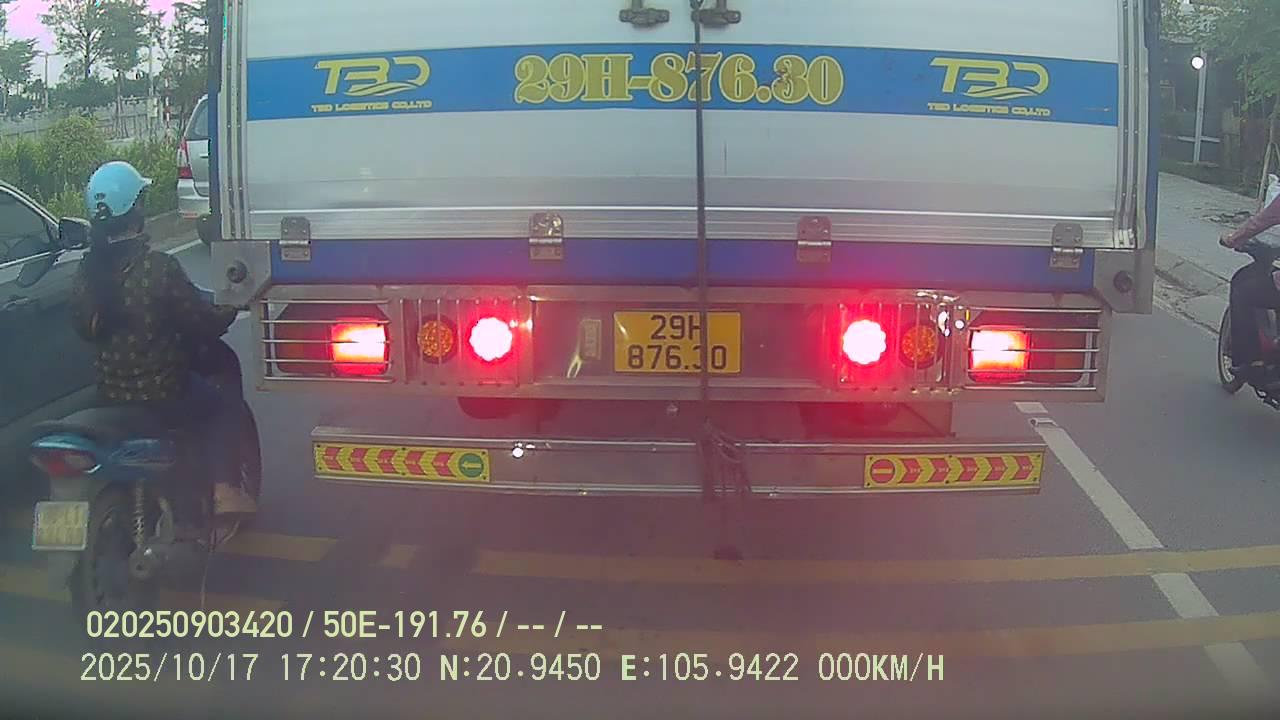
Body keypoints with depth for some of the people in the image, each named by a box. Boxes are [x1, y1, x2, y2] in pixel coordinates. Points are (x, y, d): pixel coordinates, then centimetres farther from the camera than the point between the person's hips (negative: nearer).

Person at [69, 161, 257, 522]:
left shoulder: (85, 272, -6)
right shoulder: (158, 268, -23)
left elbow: (84, 329, 9)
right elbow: (204, 325, -14)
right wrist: (230, 307, 5)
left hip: (110, 394, 6)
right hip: (161, 391, -5)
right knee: (222, 410, 21)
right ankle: (224, 489, 7)